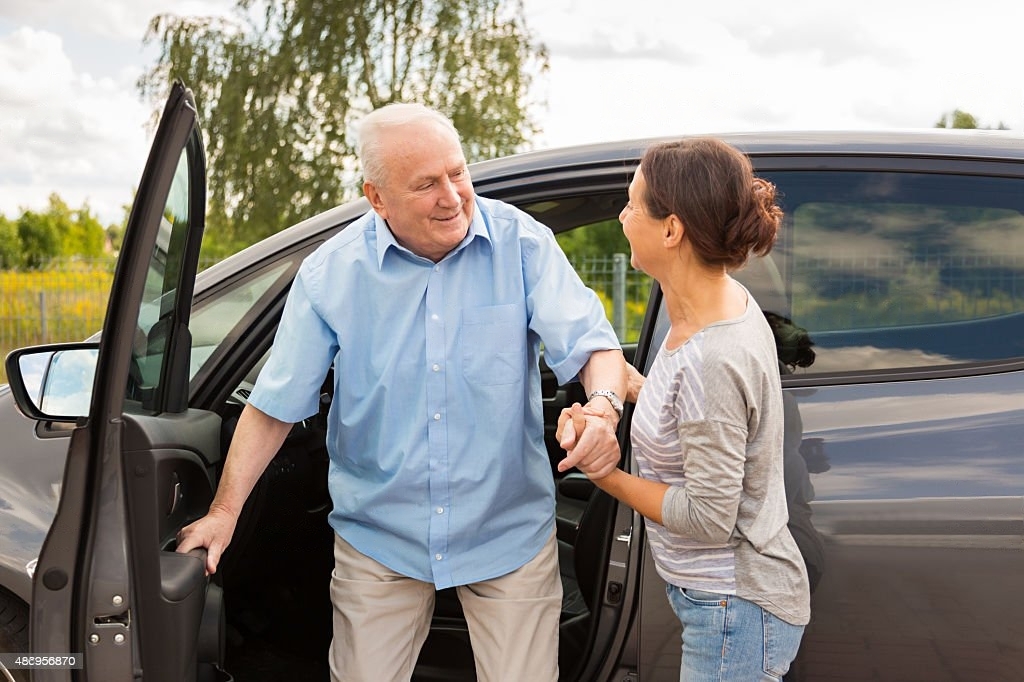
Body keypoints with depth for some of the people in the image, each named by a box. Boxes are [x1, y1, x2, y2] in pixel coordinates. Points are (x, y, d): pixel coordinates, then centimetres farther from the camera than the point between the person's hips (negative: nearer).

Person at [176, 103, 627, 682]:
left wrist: (603, 406, -36)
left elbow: (594, 347, -14)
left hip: (509, 532, 0)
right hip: (380, 537, 1)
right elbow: (275, 406, -1)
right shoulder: (331, 274, -8)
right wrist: (225, 511, -3)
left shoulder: (522, 244, -10)